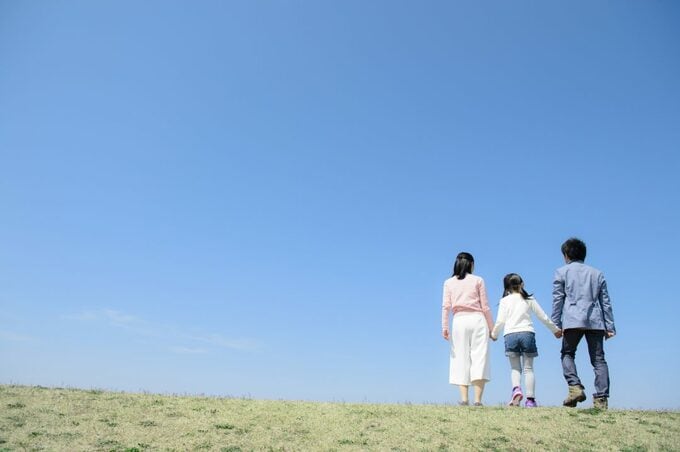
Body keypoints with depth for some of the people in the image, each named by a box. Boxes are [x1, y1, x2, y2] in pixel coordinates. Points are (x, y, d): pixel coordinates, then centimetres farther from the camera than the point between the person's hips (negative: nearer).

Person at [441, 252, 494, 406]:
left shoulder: (449, 282, 10)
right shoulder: (478, 280, 7)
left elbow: (446, 306, 1)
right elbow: (485, 306, 5)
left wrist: (444, 327, 0)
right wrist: (491, 327, 11)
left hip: (459, 321, 1)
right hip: (477, 320, -1)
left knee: (461, 358, 4)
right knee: (479, 357, -2)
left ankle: (464, 398, -5)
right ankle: (477, 399, -8)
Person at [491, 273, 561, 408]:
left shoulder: (504, 301, 9)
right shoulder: (529, 300, 13)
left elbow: (500, 321, 3)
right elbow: (543, 317, 16)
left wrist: (494, 334, 19)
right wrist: (555, 330, 30)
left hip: (510, 335, 0)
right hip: (527, 333, 1)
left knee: (515, 368, 10)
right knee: (528, 368, 6)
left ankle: (516, 389, -16)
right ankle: (530, 399, 1)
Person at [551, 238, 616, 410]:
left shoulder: (562, 272, 10)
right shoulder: (597, 273, 20)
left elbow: (557, 299, 3)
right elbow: (606, 302, 17)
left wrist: (556, 324, 4)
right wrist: (610, 327, 17)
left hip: (573, 321, -3)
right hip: (595, 321, 3)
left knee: (567, 354, 11)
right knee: (598, 359, 4)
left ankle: (575, 387, -9)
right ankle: (601, 399, -4)